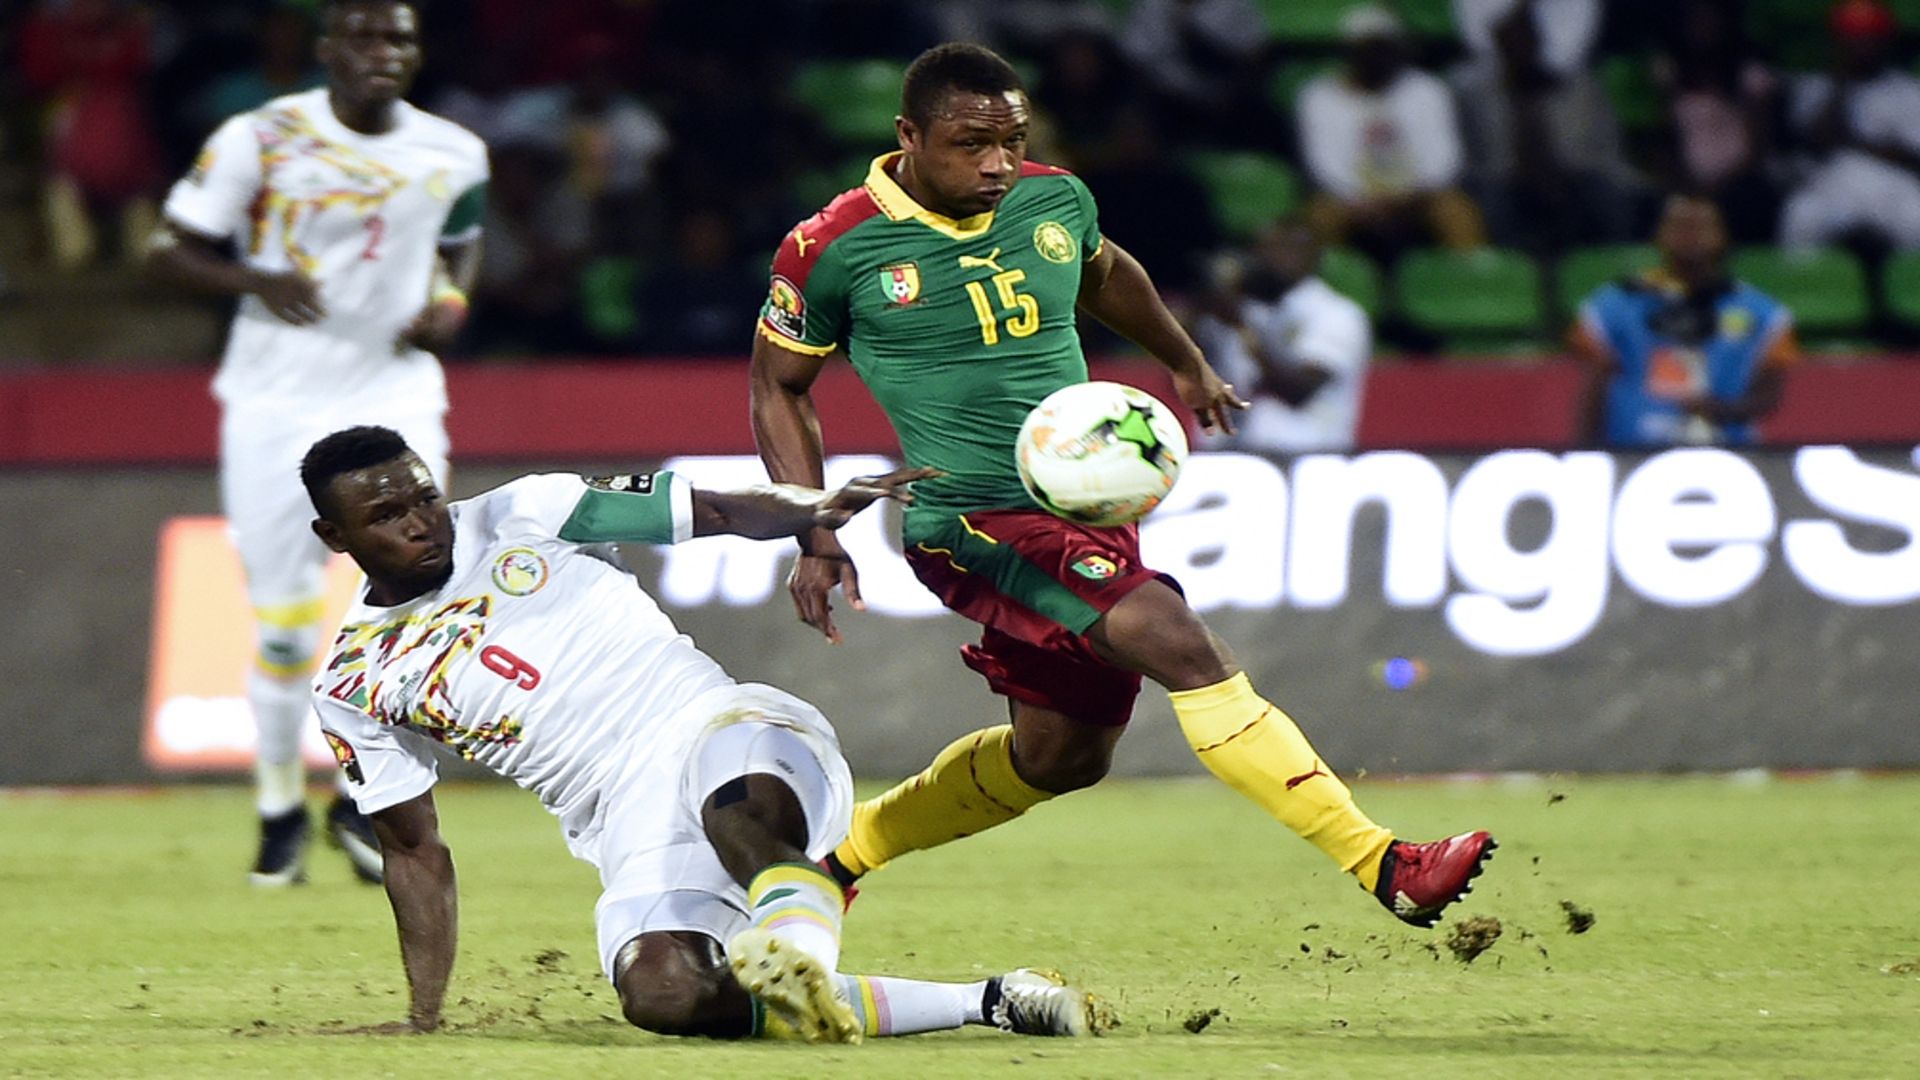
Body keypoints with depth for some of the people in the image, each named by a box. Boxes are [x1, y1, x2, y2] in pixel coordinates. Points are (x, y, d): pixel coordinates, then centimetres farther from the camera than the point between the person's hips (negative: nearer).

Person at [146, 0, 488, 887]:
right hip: (276, 405, -2)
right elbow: (170, 250, -4)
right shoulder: (260, 141, -9)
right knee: (282, 621, -1)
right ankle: (280, 805, 21)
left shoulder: (453, 155, 2)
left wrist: (452, 299, -1)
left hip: (393, 391, 2)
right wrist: (259, 281, -22)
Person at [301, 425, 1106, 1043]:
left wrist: (815, 512, -17)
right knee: (660, 994, -28)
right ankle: (986, 1002, -27)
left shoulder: (522, 518, 6)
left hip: (723, 730, -2)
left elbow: (718, 513, 3)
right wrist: (423, 1018, 8)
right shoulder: (353, 685, 11)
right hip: (631, 823, 2)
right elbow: (415, 850, 16)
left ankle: (799, 962, -67)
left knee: (742, 809, -38)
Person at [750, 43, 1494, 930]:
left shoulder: (1054, 200, 3)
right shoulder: (834, 249, -10)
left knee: (1057, 756, 15)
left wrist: (1186, 364, 38)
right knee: (1184, 646, -23)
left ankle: (841, 852, 36)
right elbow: (779, 388, 4)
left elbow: (1106, 274, 27)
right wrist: (816, 539, -2)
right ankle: (1385, 868, -27)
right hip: (974, 523, -7)